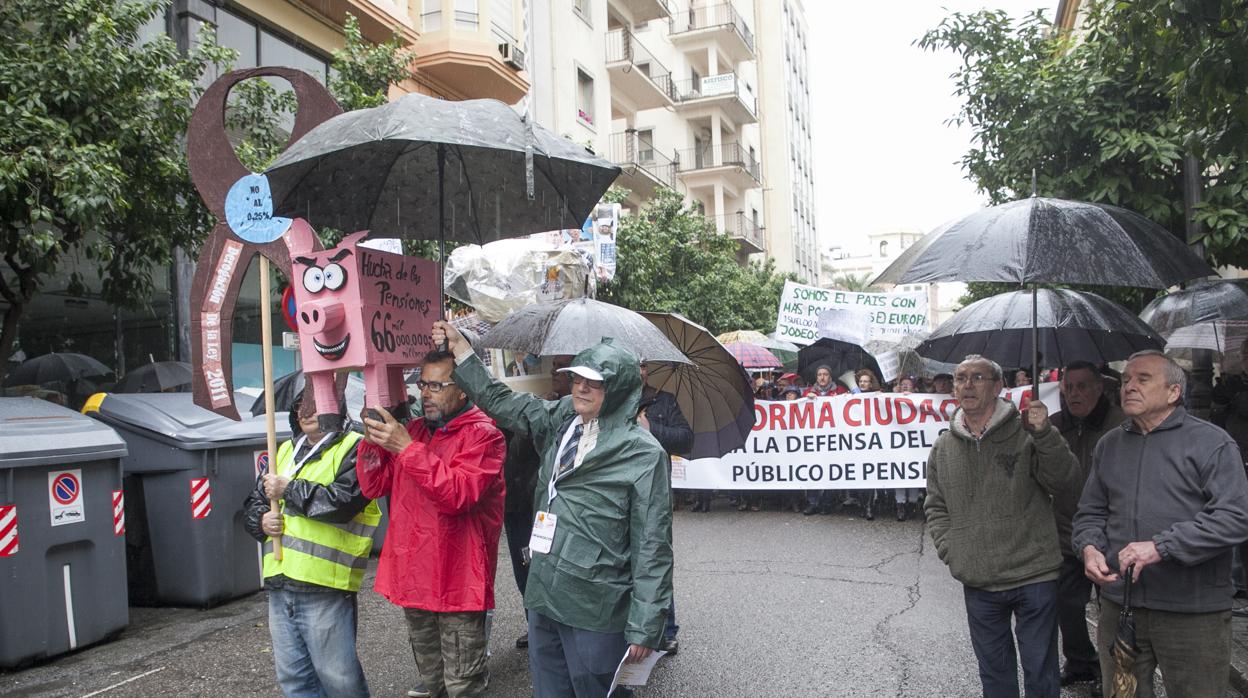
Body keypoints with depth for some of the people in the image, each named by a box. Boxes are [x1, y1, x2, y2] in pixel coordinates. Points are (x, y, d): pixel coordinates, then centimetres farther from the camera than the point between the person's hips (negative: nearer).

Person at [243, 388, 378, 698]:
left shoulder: (355, 449, -5)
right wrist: (262, 520, 1)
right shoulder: (285, 452, 18)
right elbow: (252, 504, 24)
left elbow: (342, 501, -20)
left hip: (324, 590, -7)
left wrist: (288, 489, -11)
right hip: (279, 586, 7)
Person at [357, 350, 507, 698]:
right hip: (412, 575, 7)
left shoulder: (482, 434, -11)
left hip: (457, 578, -7)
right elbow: (375, 486, 8)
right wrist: (373, 440, -9)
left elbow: (458, 494, -25)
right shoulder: (414, 429, 10)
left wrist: (407, 448, -26)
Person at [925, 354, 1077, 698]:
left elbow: (1062, 479, -16)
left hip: (1035, 578, -3)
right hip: (977, 584, 3)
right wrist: (950, 551, -1)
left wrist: (1044, 434, -30)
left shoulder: (1025, 433, -6)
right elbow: (935, 507, 11)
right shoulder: (943, 447, 5)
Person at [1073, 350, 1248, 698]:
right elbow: (1090, 512, 16)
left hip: (1194, 613, -4)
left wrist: (1161, 546, -21)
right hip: (1118, 606, 4)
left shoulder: (1212, 443, -4)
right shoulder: (1109, 445, 12)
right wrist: (1090, 546, -5)